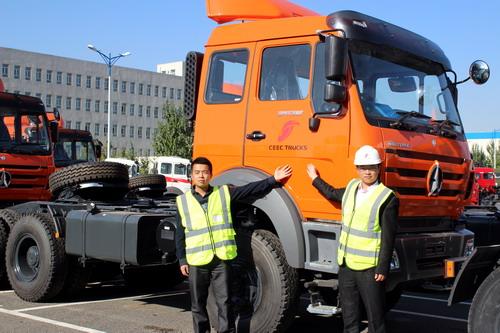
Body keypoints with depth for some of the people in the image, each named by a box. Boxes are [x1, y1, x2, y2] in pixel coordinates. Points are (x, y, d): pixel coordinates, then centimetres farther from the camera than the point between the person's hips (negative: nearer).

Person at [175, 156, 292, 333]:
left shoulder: (224, 193, 4)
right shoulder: (183, 201, 5)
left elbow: (251, 190, -1)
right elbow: (180, 234, 8)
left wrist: (273, 180, -12)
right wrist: (182, 260, 6)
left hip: (221, 259, -1)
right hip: (196, 261, 1)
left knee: (224, 301, 2)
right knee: (198, 304, 9)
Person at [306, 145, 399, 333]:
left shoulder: (387, 198, -10)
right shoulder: (352, 187, 9)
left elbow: (388, 238, -10)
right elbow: (333, 194, 32)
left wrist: (383, 268, -13)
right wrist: (315, 179, 42)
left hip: (369, 268, -6)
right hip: (346, 264, 6)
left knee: (375, 316, 1)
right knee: (349, 315, 14)